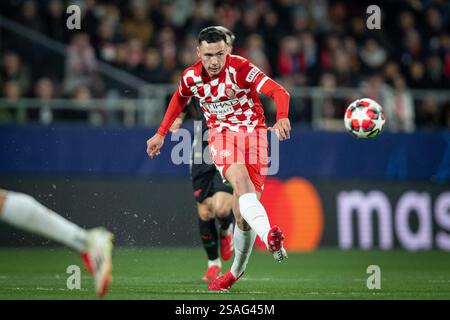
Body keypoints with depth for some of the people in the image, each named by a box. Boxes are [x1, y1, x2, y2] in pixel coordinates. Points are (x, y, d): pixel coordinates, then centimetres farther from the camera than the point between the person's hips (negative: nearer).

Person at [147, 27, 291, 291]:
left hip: (253, 132, -1)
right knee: (240, 179, -33)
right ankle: (269, 236, -56)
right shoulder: (191, 77, -5)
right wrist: (161, 134, 23)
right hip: (222, 133, 1)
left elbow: (279, 92, -29)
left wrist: (282, 118, -48)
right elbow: (179, 100, 19)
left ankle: (237, 270, 20)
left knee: (243, 215, -5)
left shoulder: (241, 68, -18)